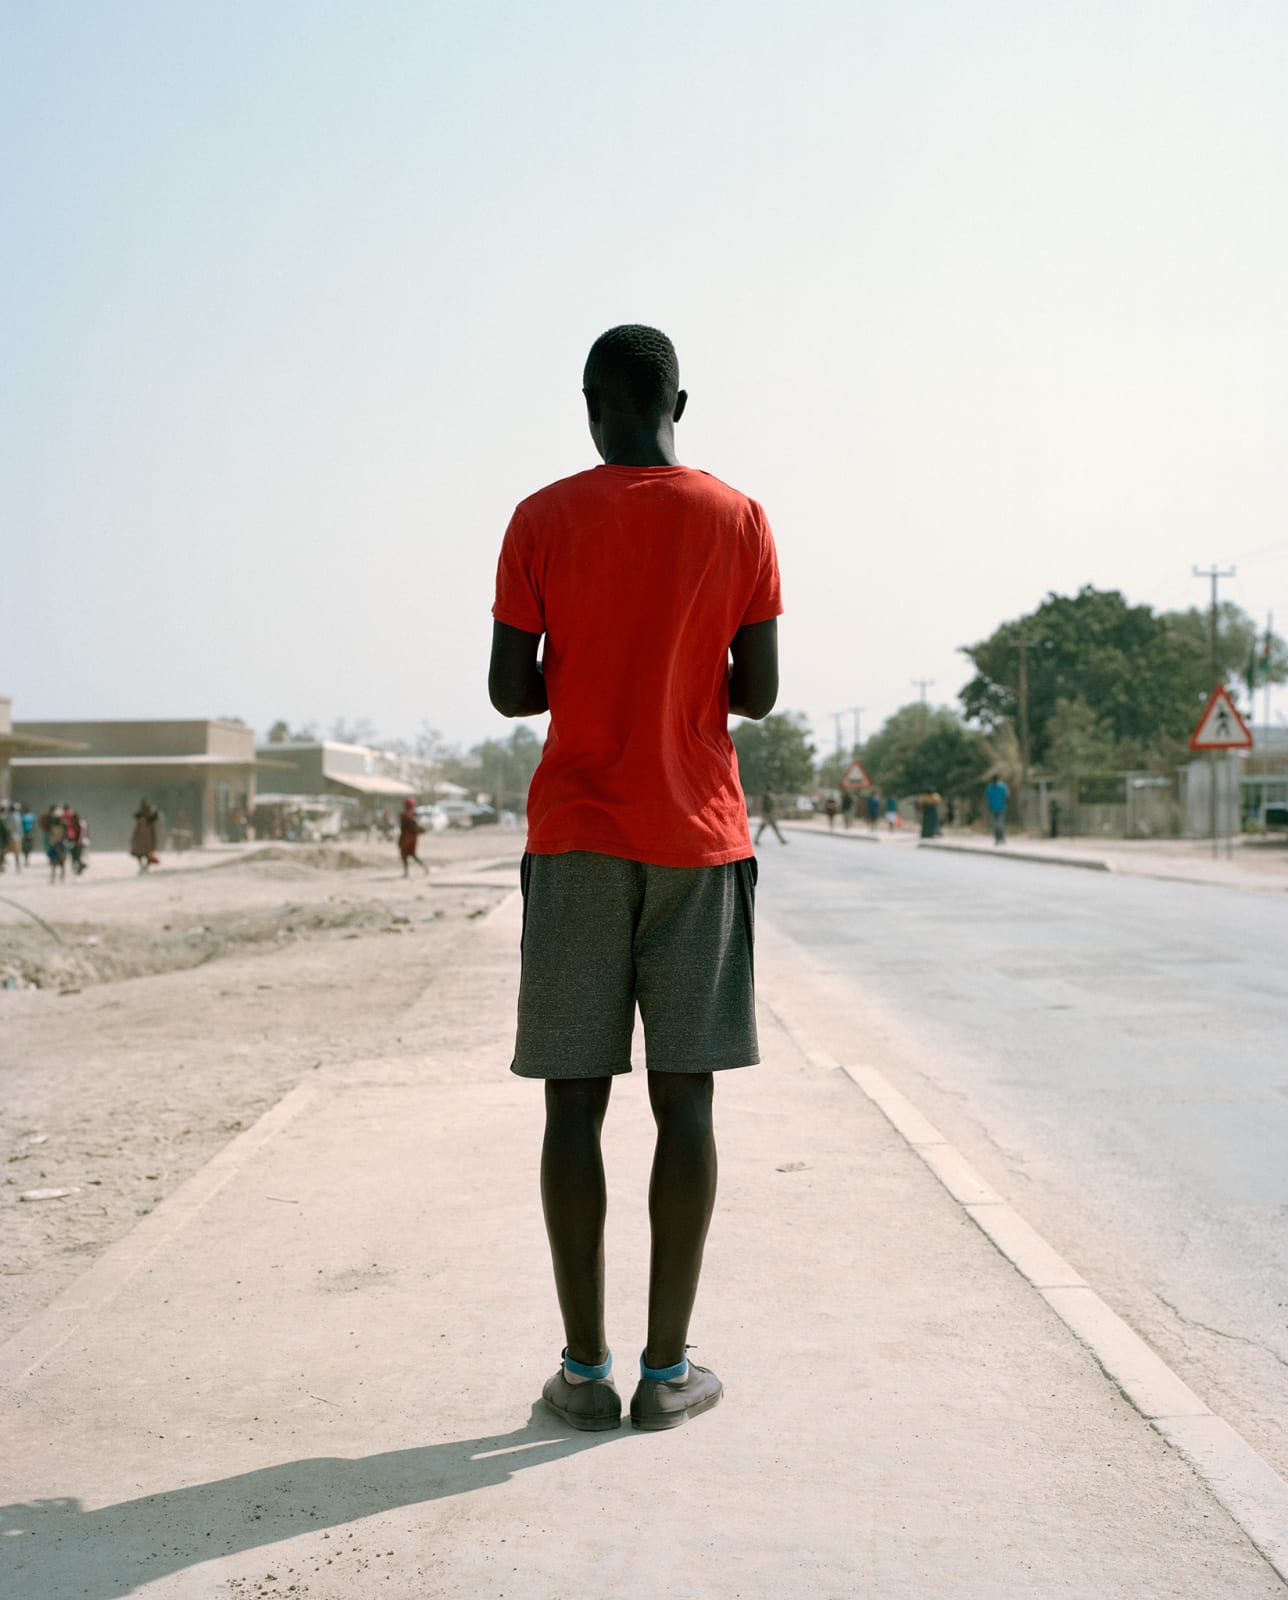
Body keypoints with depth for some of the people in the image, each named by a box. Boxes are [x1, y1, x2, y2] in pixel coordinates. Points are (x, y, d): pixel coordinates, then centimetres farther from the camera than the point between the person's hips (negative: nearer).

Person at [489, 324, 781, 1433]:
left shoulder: (541, 521, 1)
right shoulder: (738, 520, 2)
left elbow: (508, 689, -2)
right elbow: (759, 692, -1)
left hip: (575, 841, 0)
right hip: (699, 842, 0)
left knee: (576, 1099, 4)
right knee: (685, 1099, 4)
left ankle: (586, 1368, 8)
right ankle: (668, 1369, 8)